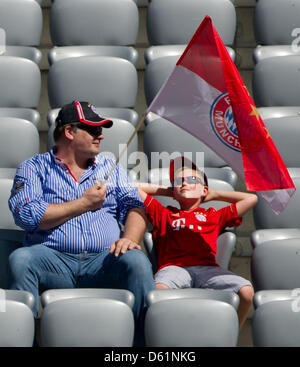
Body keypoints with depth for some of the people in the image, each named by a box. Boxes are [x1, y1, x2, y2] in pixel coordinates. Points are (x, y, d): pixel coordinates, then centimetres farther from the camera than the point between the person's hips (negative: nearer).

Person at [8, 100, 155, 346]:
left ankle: (148, 341, -25)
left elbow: (134, 206, 12)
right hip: (54, 260, -2)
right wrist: (84, 204, 1)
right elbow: (26, 215, -4)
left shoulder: (110, 167, 25)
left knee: (135, 260, -30)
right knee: (21, 259, -33)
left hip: (103, 262, 2)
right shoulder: (34, 167, 14)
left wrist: (130, 238, -11)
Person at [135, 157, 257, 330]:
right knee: (158, 289, -39)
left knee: (246, 291, -27)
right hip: (174, 267, -1)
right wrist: (165, 190, 41)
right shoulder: (164, 213, 32)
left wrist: (213, 194, 38)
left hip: (207, 268, 1)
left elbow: (251, 198, 34)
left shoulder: (214, 216, 32)